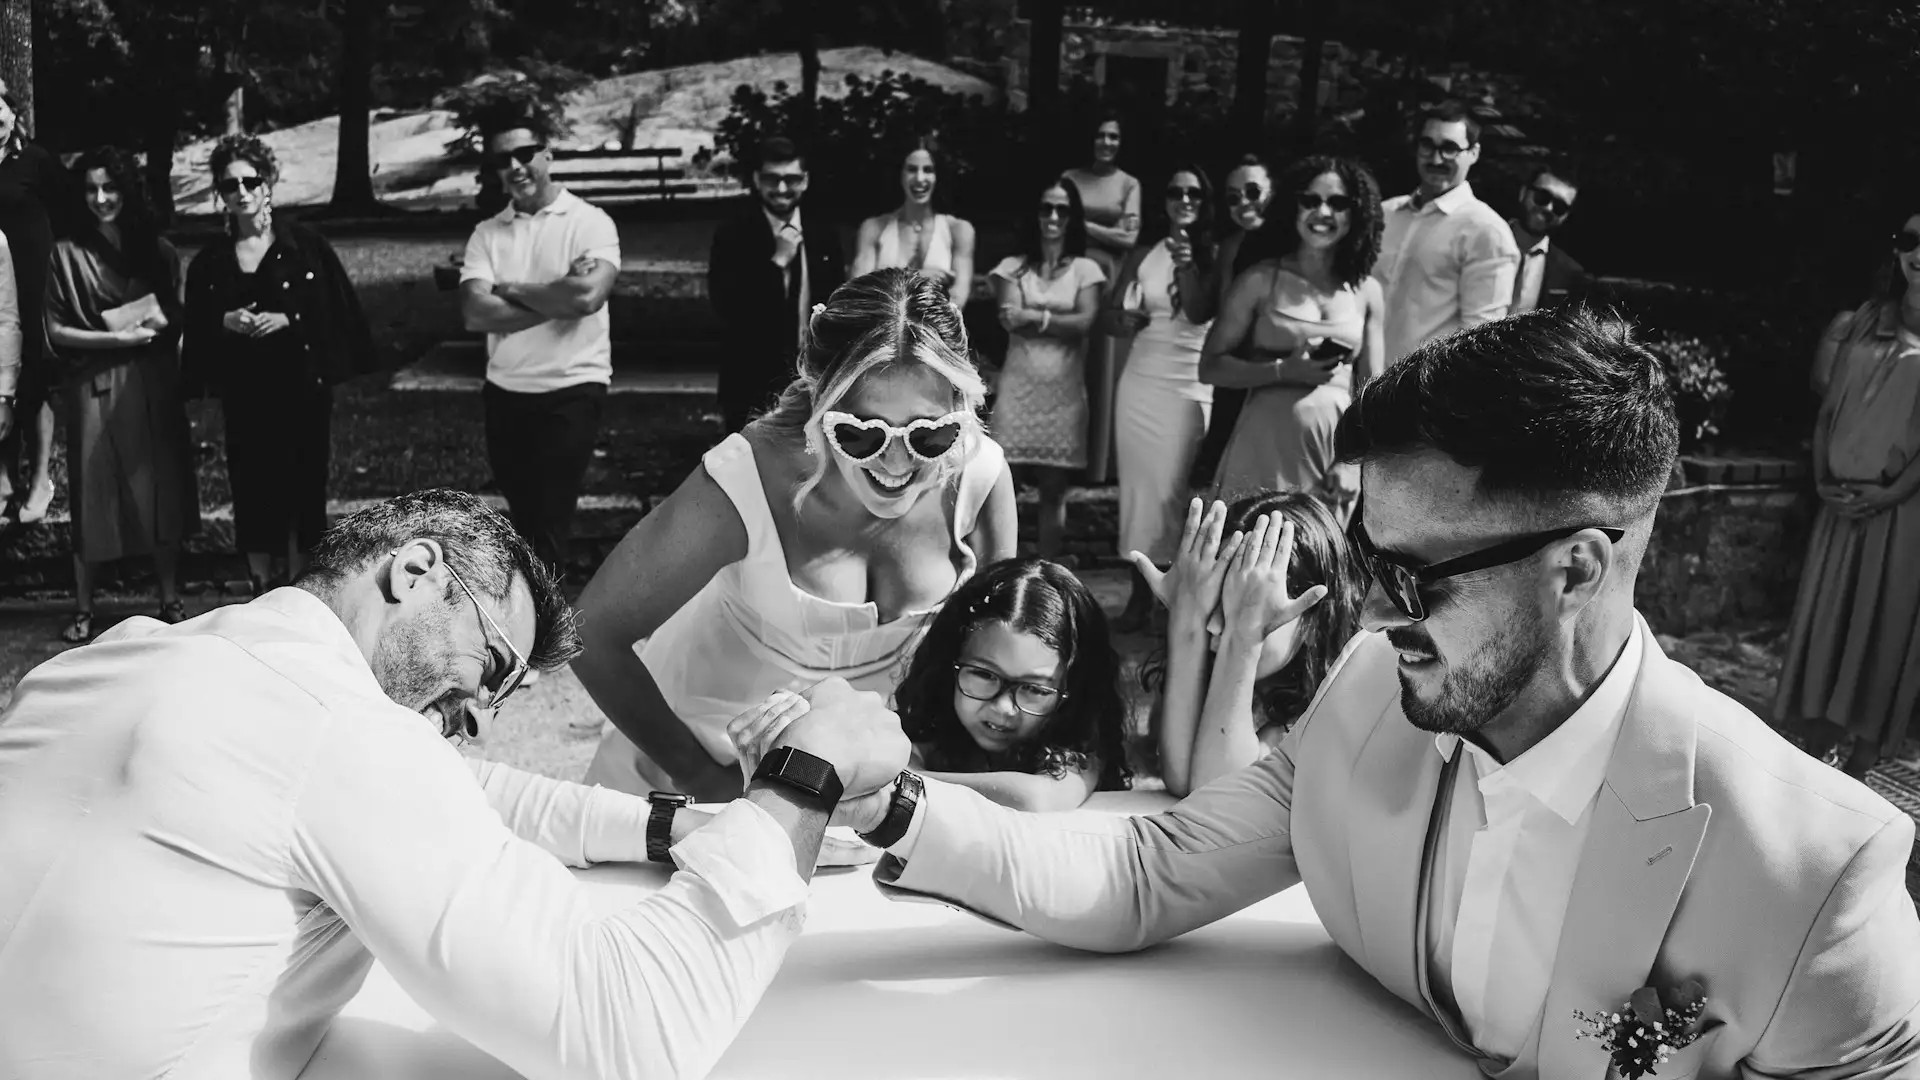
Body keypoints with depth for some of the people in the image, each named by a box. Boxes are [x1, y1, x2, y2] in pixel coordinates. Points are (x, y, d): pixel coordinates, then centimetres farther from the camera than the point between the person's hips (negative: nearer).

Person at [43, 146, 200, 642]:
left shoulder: (157, 250, 7)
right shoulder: (68, 253, -1)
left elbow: (176, 318, 14)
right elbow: (56, 329, -3)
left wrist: (158, 325, -7)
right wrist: (117, 338, -14)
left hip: (154, 384, 2)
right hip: (95, 387, -2)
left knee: (162, 489, 5)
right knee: (93, 494, 2)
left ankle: (171, 600, 15)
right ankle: (83, 610, 12)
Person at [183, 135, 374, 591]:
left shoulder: (306, 246, -1)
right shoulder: (209, 262, 7)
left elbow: (339, 311, -2)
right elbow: (195, 334, 11)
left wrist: (287, 320, -15)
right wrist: (226, 322, -9)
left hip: (302, 388, -3)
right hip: (243, 394, 3)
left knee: (301, 486, 0)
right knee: (252, 492, 4)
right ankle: (263, 594, 14)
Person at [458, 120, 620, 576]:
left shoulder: (590, 221, -6)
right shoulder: (486, 233, 5)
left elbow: (587, 297, -23)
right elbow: (475, 313, -9)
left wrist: (510, 289, -10)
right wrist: (556, 295, -15)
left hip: (571, 391, -5)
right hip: (504, 393, 5)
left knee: (549, 519, -4)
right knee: (525, 515, 18)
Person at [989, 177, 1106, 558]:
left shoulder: (1085, 269, 8)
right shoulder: (1013, 266, 8)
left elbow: (1085, 323, -7)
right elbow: (1010, 319, -6)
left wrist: (1035, 317, -17)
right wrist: (1060, 321, -12)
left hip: (1064, 389, 0)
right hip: (1018, 386, 0)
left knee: (1054, 488, 3)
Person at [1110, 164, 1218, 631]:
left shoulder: (1214, 255, 0)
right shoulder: (1143, 255, 8)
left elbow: (1200, 312, -11)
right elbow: (1112, 313, 15)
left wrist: (1186, 265, -22)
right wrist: (1126, 317, -6)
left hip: (1194, 388, -3)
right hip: (1142, 384, 3)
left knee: (1178, 488, -4)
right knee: (1140, 484, 4)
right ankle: (1140, 594, 10)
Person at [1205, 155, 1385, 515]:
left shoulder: (1367, 291, 7)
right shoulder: (1261, 280, -1)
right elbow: (1210, 367, -4)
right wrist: (1284, 371, -16)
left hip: (1337, 447, 3)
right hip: (1267, 447, -2)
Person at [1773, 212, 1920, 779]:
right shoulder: (1855, 327, 8)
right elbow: (1827, 410, 9)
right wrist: (1822, 480, -2)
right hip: (1843, 504, 3)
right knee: (1821, 621, 5)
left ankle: (1858, 770, 12)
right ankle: (1813, 761, 16)